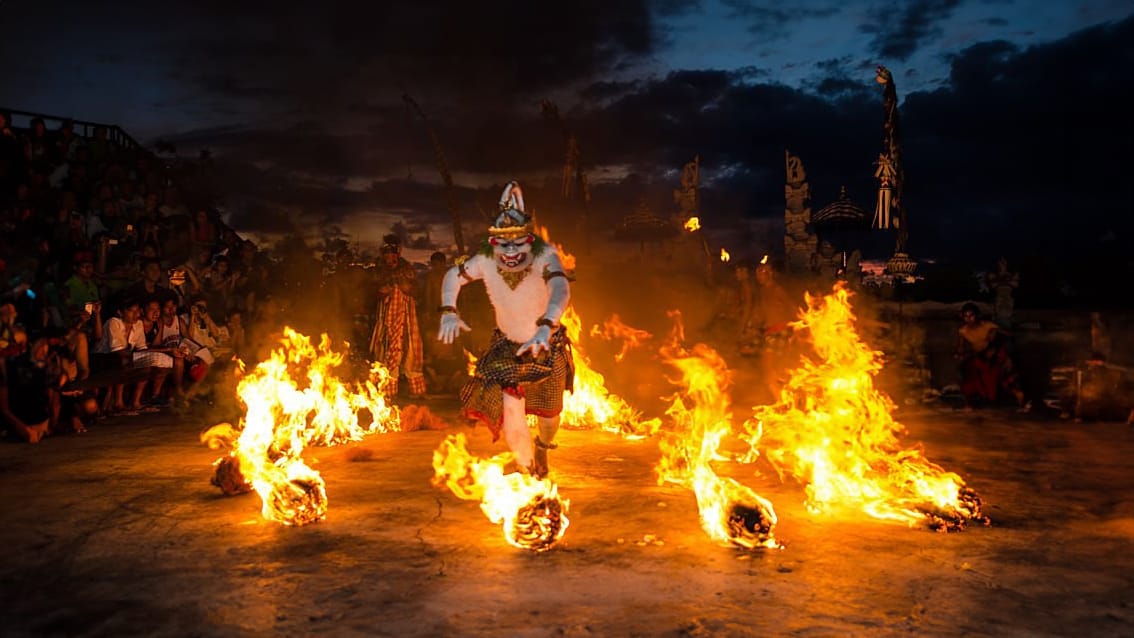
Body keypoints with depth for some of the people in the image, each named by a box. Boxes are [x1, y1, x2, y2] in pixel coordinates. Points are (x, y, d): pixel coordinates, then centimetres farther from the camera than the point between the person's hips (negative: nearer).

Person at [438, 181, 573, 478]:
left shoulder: (544, 258, -30)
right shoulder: (485, 261, -20)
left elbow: (561, 290, -49)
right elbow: (453, 276, -3)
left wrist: (546, 326, -65)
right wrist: (448, 312, -18)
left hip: (547, 346, -1)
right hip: (508, 346, 1)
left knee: (549, 411, 16)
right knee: (510, 412, -15)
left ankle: (543, 447, 54)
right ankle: (528, 470, 10)